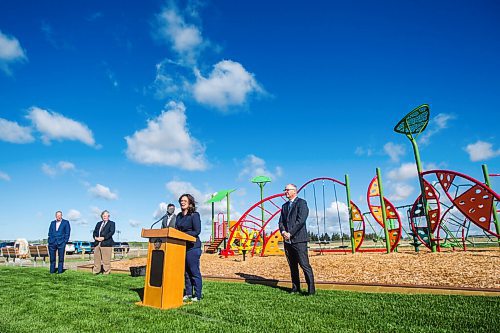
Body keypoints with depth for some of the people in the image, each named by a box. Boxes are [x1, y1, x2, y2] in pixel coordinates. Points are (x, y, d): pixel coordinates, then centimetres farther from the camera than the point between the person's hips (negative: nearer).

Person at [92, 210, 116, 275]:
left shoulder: (111, 223, 5)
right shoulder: (98, 223, 22)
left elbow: (111, 232, -8)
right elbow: (94, 232, 17)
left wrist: (103, 238, -16)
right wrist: (95, 237, -4)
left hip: (106, 243, -5)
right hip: (97, 243, 5)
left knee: (106, 259, -3)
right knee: (96, 258, 7)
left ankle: (106, 272, 4)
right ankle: (96, 271, 18)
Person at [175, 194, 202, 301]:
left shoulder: (194, 215, -7)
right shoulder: (179, 216, 14)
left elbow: (197, 231, -13)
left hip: (192, 246, -7)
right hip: (181, 246, 7)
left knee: (194, 271, -2)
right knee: (185, 271, 12)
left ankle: (197, 296, 8)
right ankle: (188, 294, 24)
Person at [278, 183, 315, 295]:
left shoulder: (301, 203, -4)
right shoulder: (284, 206, 19)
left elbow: (301, 220, -14)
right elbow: (281, 221, 13)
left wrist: (290, 233, -14)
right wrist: (283, 232, -7)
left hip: (298, 239, -7)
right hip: (287, 240, 7)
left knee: (305, 265, -5)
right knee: (292, 266, 12)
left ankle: (311, 290, 3)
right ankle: (295, 288, 21)